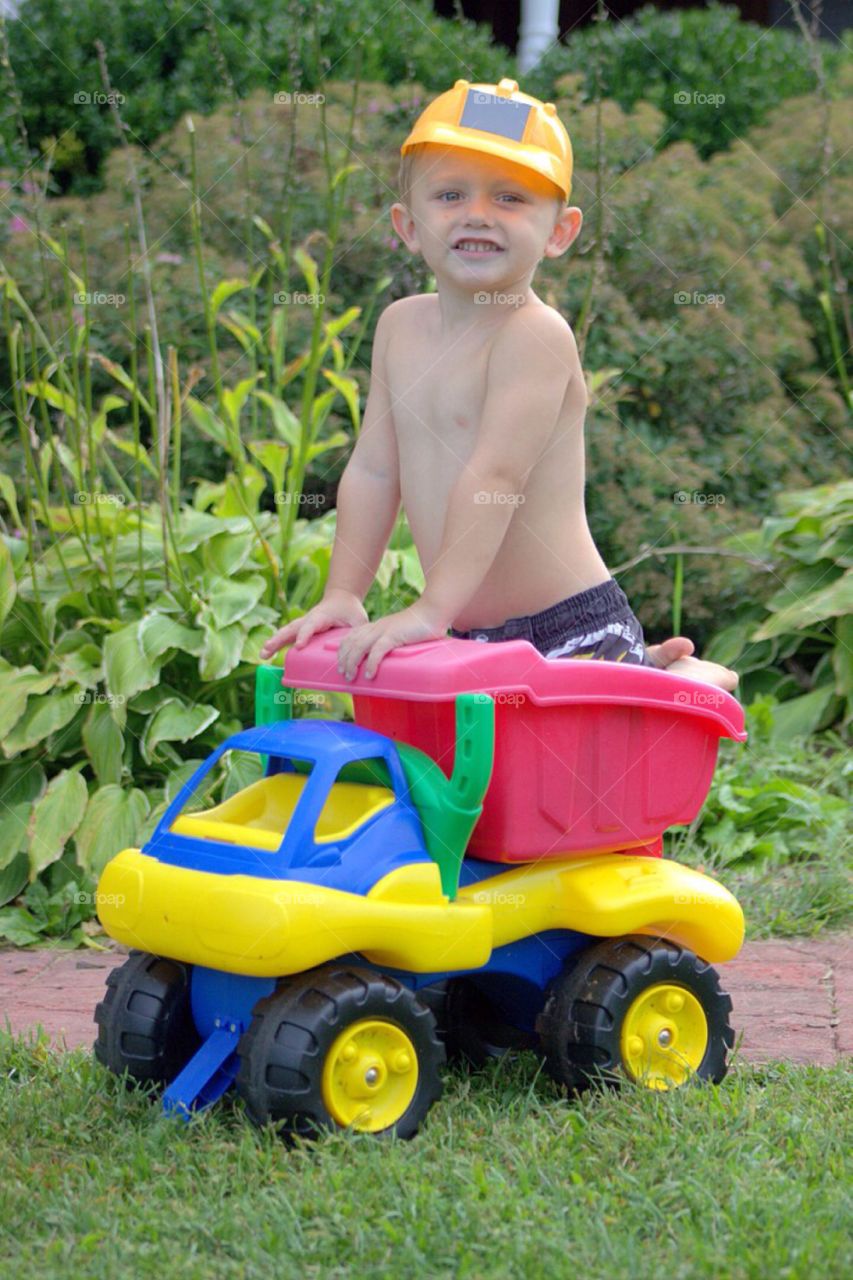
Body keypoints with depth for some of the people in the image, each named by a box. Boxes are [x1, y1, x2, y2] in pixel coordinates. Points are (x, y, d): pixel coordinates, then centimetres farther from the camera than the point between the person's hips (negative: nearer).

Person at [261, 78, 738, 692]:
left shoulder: (537, 335, -18)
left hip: (572, 629, -8)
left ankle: (691, 681, 13)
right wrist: (342, 595, 2)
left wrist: (432, 608, -29)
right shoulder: (401, 326, 7)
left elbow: (496, 476, -25)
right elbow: (373, 469, 8)